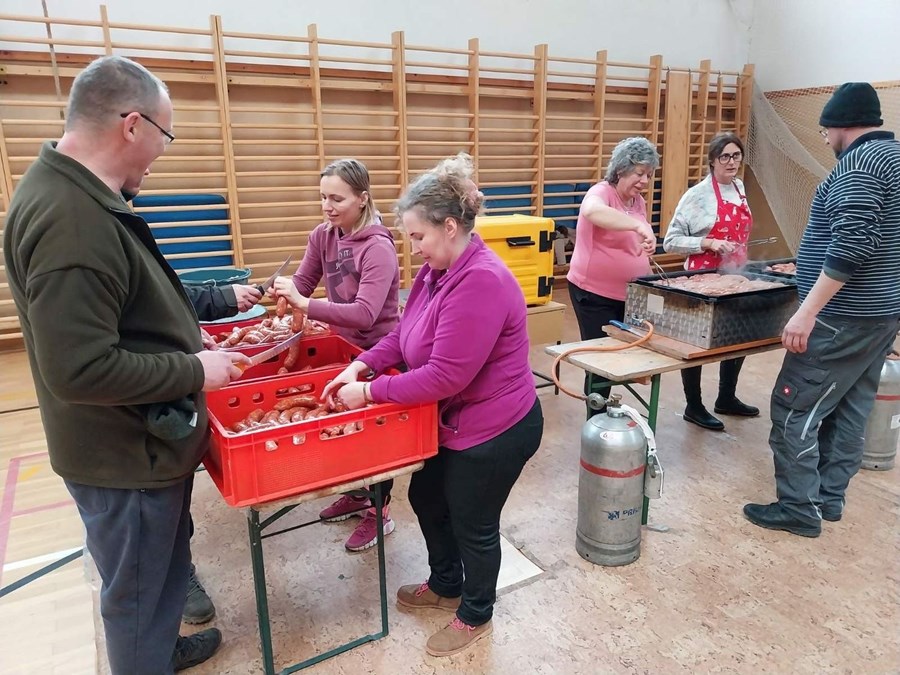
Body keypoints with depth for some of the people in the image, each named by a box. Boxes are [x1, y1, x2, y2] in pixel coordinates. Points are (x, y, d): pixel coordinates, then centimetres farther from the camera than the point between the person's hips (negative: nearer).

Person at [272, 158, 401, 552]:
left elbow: (365, 314, -35)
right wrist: (284, 289, -26)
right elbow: (304, 283, -3)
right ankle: (357, 495, 41)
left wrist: (304, 305, -41)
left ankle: (380, 512, 27)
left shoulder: (378, 247, -26)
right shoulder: (323, 236, -4)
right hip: (345, 347, 7)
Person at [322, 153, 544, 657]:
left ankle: (476, 616, 40)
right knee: (427, 498, 24)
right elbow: (402, 335, 6)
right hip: (455, 423, 10)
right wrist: (360, 366, -10)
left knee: (473, 523, 11)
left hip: (495, 431, -9)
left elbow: (445, 376, -31)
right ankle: (446, 585, 51)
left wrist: (370, 392, -23)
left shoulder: (481, 281, -30)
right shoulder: (436, 270, 0)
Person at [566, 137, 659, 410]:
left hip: (628, 294, 8)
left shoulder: (639, 201, 10)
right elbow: (591, 210, -40)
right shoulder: (602, 192, -14)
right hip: (595, 293, -8)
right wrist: (638, 225, -47)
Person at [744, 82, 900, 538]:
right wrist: (809, 267, 31)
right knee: (848, 409, 15)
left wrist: (807, 311, -26)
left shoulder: (860, 161, -15)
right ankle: (829, 497, 25)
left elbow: (853, 243, -26)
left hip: (844, 317, -10)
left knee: (793, 409, -3)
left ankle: (800, 508, 5)